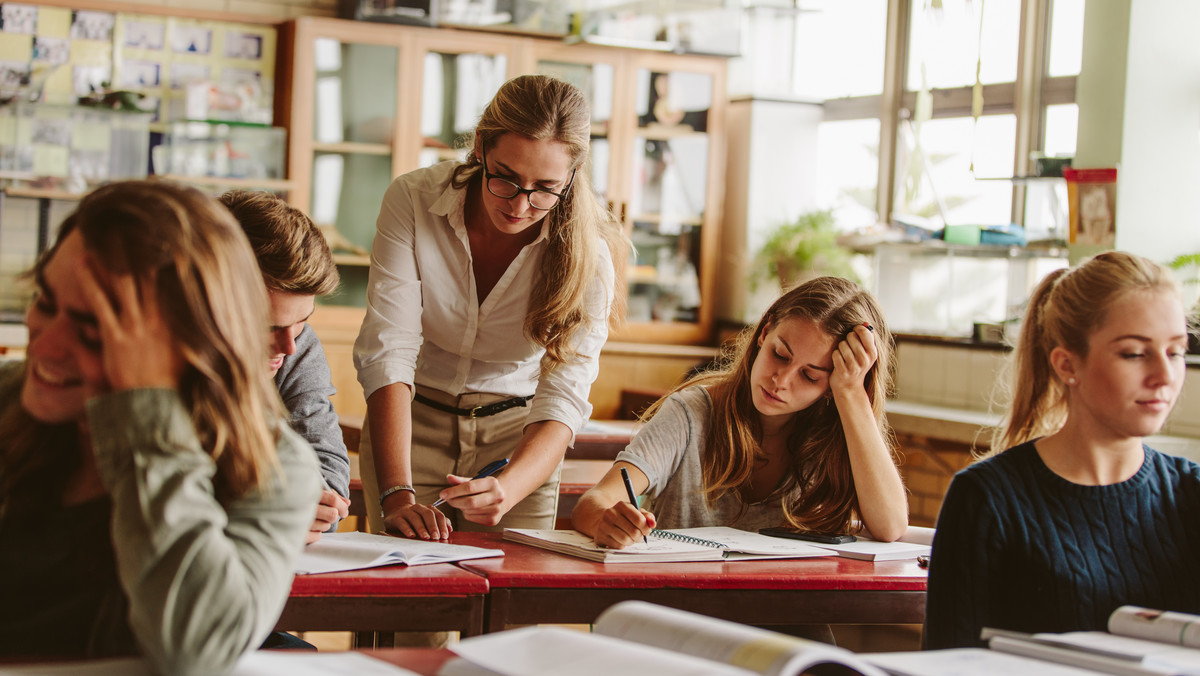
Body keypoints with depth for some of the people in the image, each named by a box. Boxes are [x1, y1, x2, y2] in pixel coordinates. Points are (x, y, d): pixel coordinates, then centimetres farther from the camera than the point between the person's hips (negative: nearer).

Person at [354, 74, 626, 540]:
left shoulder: (586, 254, -19)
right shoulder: (413, 200, -21)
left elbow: (563, 398, -25)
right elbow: (388, 349, -26)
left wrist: (507, 489, -46)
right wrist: (397, 495, -38)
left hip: (518, 435, 1)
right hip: (410, 419, 0)